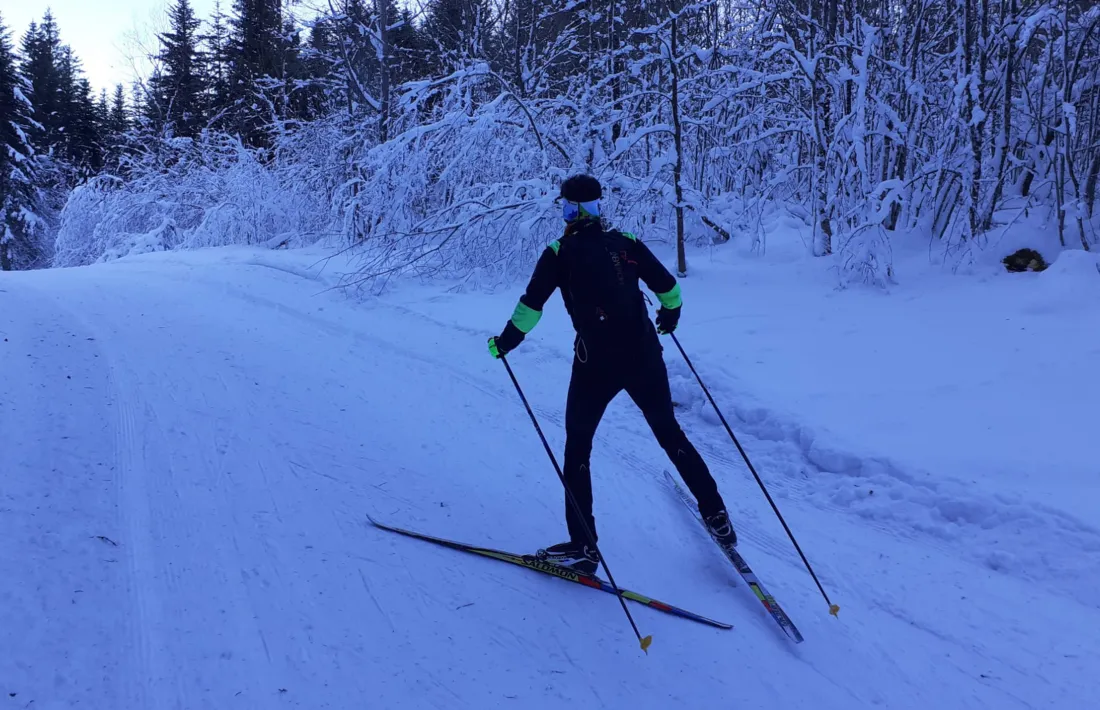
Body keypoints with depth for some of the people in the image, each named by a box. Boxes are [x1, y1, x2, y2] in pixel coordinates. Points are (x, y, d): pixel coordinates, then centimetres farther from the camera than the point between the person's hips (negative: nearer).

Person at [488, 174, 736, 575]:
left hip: (596, 363, -3)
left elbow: (532, 304, -9)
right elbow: (668, 287, 8)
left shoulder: (560, 252, -4)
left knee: (577, 447, 11)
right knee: (671, 436, 20)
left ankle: (583, 546, 9)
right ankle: (716, 517, 26)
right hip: (644, 356, 4)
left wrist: (505, 342, 5)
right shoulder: (626, 242, 6)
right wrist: (669, 315, 29)